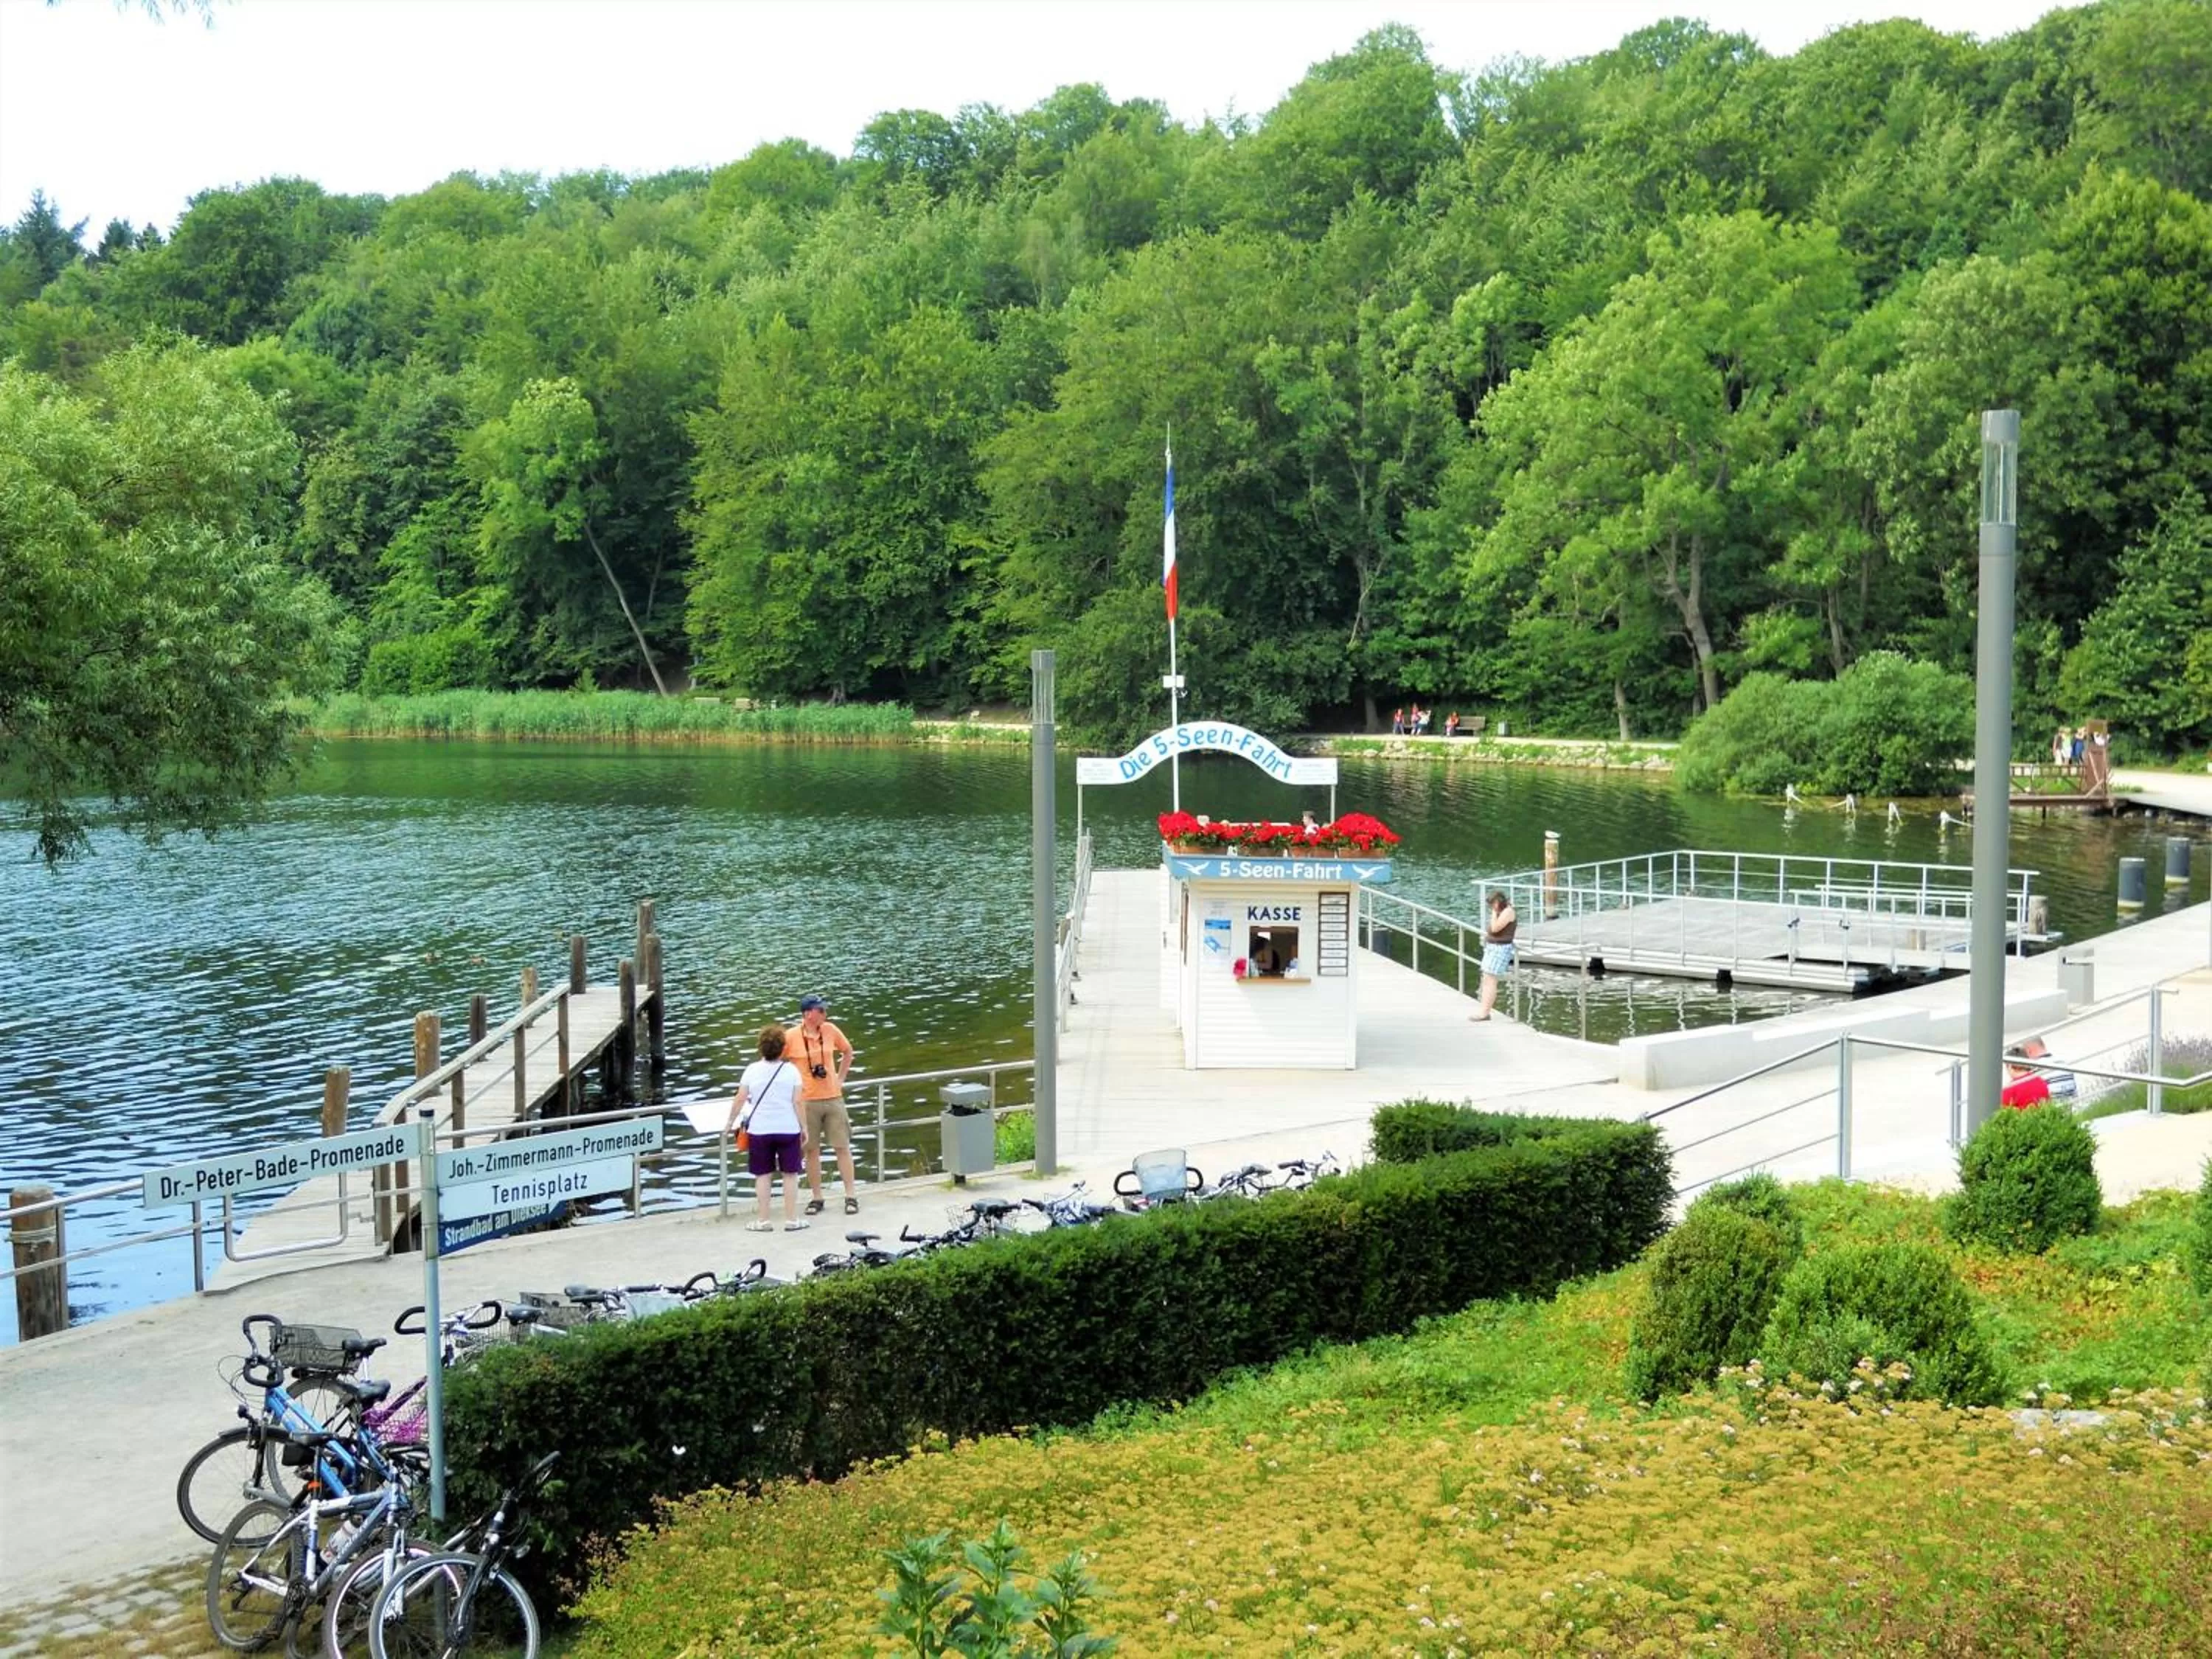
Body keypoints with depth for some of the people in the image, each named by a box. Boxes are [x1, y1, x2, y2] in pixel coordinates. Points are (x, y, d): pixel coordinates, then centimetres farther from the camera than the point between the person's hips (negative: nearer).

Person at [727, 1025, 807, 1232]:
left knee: (763, 1175, 8)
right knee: (790, 1174, 8)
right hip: (788, 1129, -1)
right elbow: (797, 1102, -6)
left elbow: (740, 1100, -3)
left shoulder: (752, 1070, -2)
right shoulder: (791, 1069, -4)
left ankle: (763, 1221, 9)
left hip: (760, 1130, 1)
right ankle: (792, 1220, 10)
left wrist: (730, 1123, 10)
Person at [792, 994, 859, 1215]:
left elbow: (847, 1052, 16)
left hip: (833, 1098, 2)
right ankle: (817, 1198, 16)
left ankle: (851, 1196, 10)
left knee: (842, 1147, 3)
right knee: (811, 1150, 5)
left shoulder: (830, 1030, -1)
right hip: (806, 1102, -2)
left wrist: (841, 1078, 9)